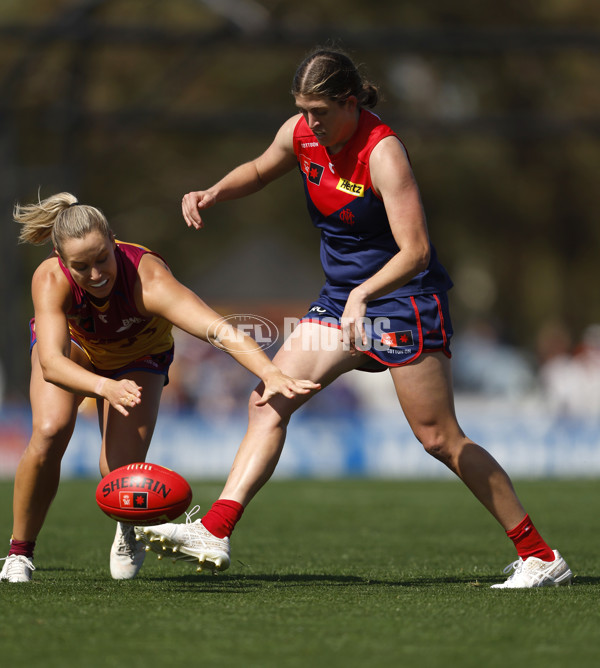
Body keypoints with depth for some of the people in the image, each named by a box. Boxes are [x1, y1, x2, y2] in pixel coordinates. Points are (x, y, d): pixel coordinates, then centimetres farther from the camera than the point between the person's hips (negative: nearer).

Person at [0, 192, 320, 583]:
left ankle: (130, 527, 21)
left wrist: (271, 373, -74)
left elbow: (219, 330, -57)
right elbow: (51, 363, -47)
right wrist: (105, 387, -67)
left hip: (138, 357, -1)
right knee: (50, 430, -26)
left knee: (120, 471, -18)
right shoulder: (50, 280, -36)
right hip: (73, 350, 1)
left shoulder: (148, 280, -43)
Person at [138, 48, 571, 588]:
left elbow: (416, 250, -30)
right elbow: (260, 170, 21)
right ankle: (214, 533, -8)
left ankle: (540, 556, 2)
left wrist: (364, 294, -44)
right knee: (270, 399, -4)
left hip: (404, 300, -7)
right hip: (342, 299, 7)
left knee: (439, 438, -7)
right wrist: (215, 194, 2)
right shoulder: (300, 133, -3)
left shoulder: (381, 151, -24)